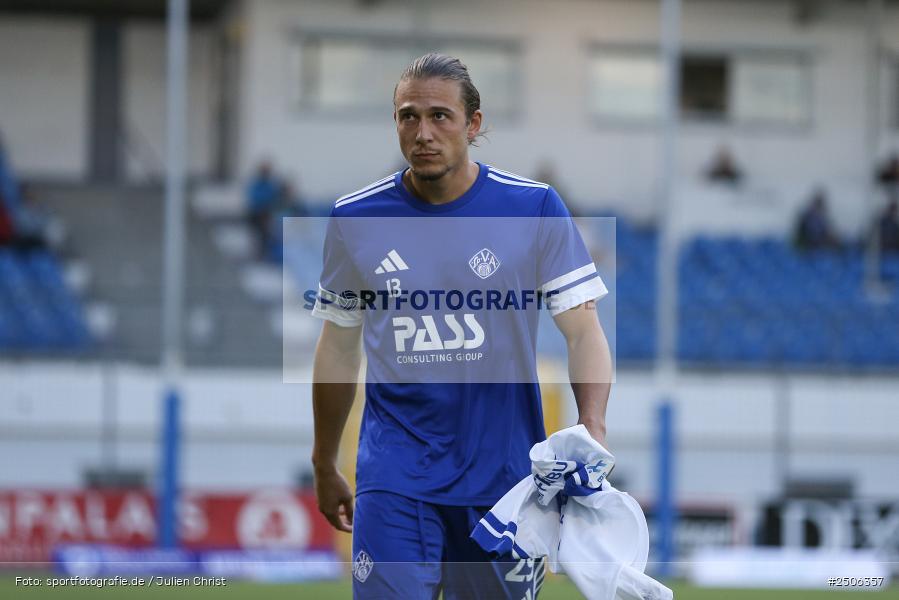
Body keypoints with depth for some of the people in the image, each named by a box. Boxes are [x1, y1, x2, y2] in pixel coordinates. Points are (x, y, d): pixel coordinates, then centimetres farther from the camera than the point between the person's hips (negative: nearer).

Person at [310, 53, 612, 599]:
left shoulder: (535, 208, -2)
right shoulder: (355, 219, 3)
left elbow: (583, 329, -4)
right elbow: (339, 346, 13)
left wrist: (592, 427, -21)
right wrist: (324, 467, 17)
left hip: (504, 472, 0)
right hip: (394, 480, 0)